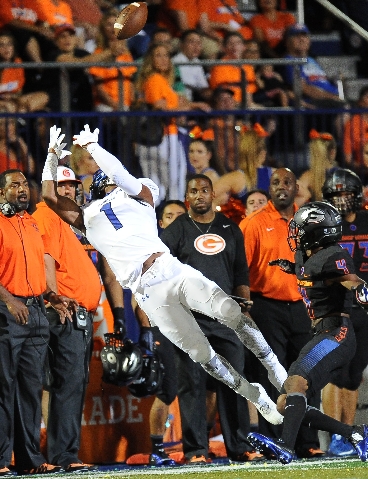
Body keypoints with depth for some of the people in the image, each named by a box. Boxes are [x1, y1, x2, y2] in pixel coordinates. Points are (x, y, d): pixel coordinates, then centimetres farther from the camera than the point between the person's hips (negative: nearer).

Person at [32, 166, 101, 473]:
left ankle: (64, 454, 10)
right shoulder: (45, 215, -5)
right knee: (69, 382, -14)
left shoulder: (64, 221, 24)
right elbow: (47, 261, -15)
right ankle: (64, 456, -17)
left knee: (76, 384, 9)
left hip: (82, 315, 10)